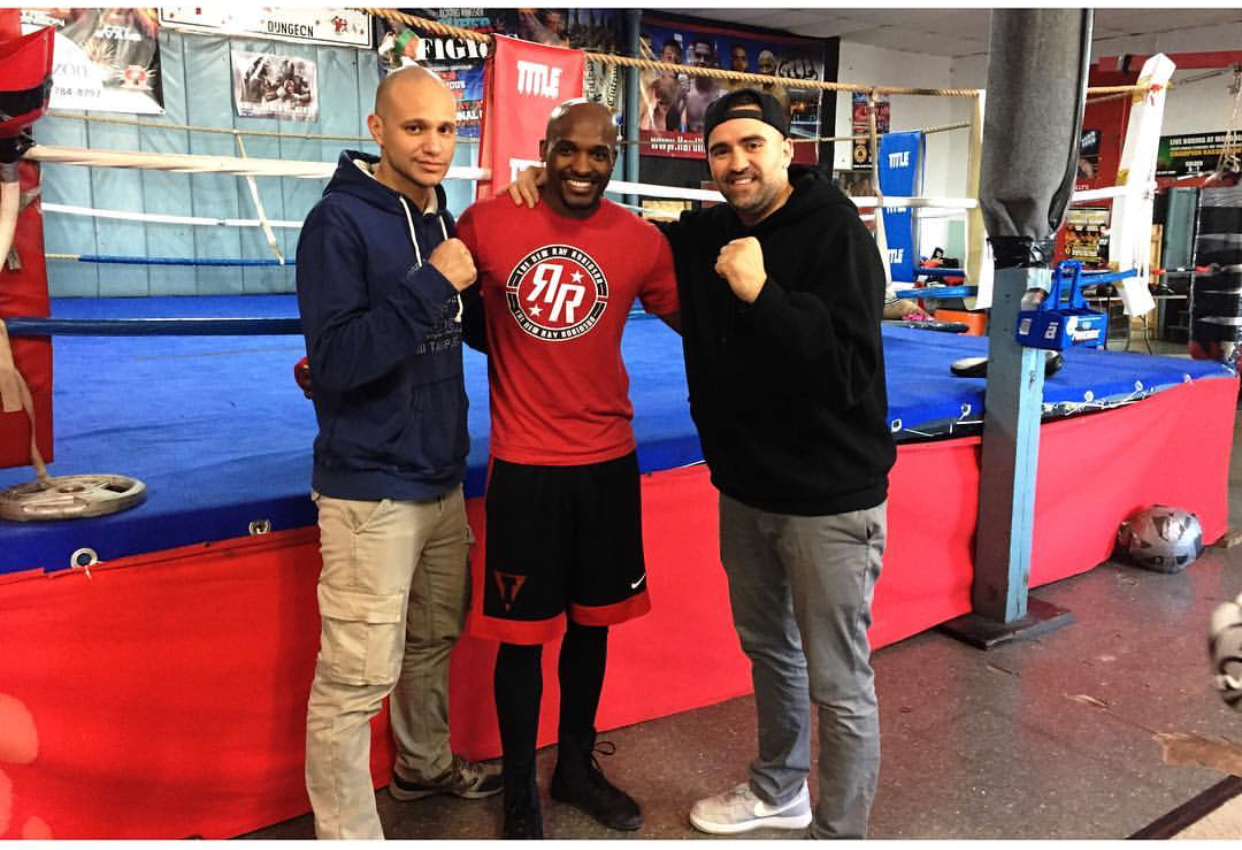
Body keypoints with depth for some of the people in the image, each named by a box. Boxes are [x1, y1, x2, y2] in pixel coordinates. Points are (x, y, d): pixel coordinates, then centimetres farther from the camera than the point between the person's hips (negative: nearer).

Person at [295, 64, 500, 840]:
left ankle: (424, 765, 42)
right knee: (357, 678, -2)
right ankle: (345, 832, 17)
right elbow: (336, 360, -22)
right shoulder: (339, 220, -13)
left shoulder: (440, 220, 9)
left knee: (435, 639, 20)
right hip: (371, 490, -7)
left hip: (443, 479, 8)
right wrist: (432, 285, -24)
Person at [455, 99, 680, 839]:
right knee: (523, 630, 6)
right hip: (524, 465, -2)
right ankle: (521, 793, 29)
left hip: (608, 461, 3)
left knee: (591, 619, 15)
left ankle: (577, 766, 38)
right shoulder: (487, 222, -6)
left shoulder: (642, 242, -2)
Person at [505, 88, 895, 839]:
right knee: (767, 646, 22)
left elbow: (850, 370, -23)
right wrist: (551, 188, 5)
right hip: (745, 486, 7)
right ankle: (779, 791, 44)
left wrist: (761, 294, -31)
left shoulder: (836, 232, -14)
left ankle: (842, 832, 24)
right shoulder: (706, 233, 5)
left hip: (829, 496, -7)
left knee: (839, 685, 2)